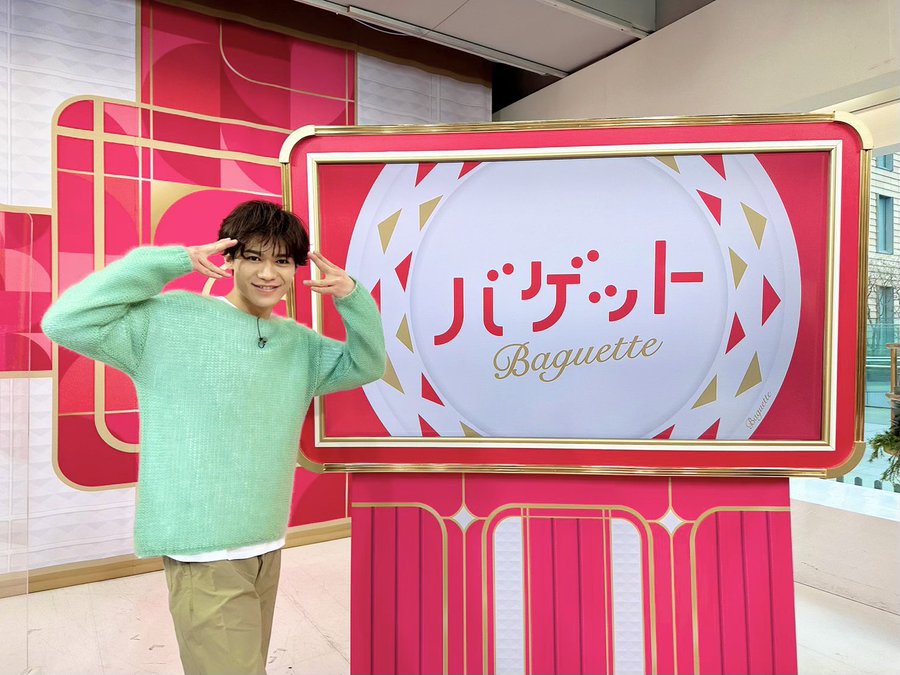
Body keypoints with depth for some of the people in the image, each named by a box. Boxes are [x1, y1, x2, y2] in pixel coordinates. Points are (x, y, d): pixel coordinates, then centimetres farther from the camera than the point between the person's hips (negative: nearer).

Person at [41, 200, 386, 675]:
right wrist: (169, 262, -21)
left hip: (267, 548, 7)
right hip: (204, 555, -6)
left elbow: (366, 365, 10)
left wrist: (352, 298, -7)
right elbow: (67, 322, -18)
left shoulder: (300, 343, 7)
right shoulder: (171, 319, -11)